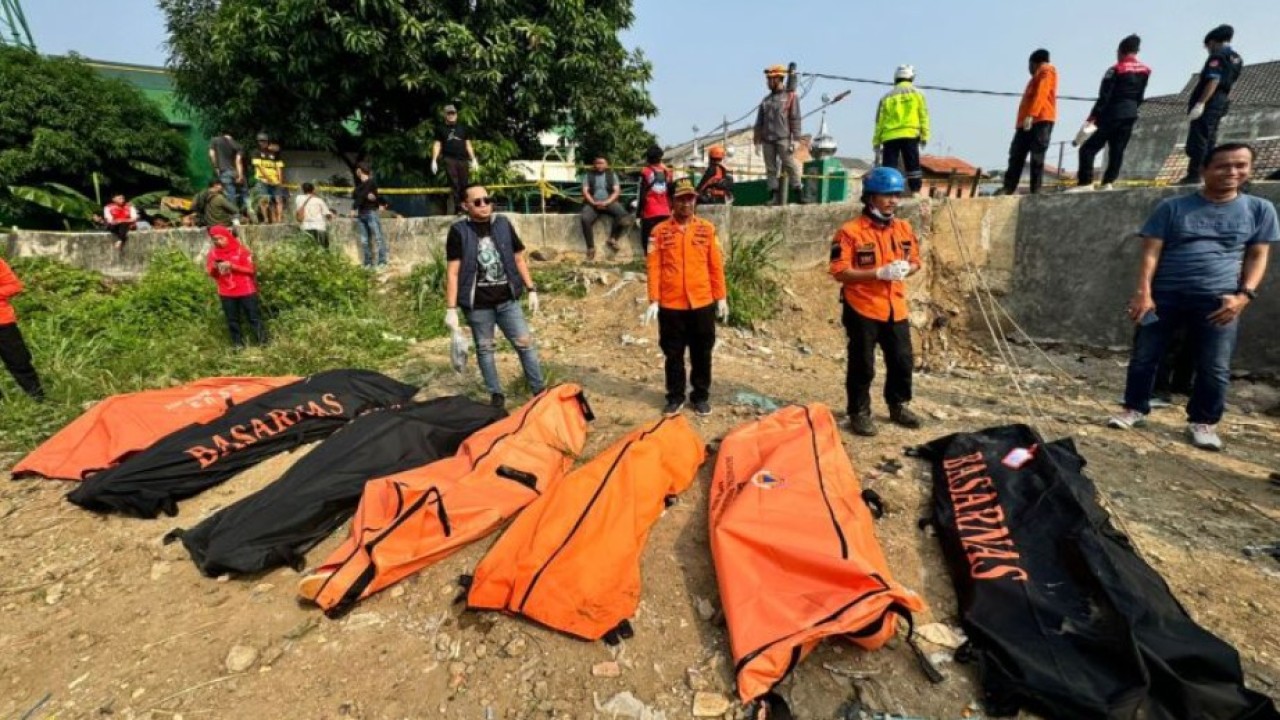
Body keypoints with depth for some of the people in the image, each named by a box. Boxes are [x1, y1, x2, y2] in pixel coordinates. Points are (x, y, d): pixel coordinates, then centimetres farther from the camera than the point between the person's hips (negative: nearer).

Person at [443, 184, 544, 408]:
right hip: (477, 304, -2)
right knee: (485, 349, 9)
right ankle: (496, 394, 25)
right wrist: (451, 308, -12)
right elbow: (452, 272, -8)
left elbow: (519, 259, 10)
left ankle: (540, 390, 15)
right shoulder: (459, 232, -6)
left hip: (507, 299, 2)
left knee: (525, 343, 3)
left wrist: (531, 289, 6)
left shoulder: (503, 225, 3)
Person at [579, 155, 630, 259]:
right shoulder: (588, 175, 12)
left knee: (623, 215, -31)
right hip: (592, 203, 0)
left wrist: (606, 202, -16)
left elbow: (617, 191, 1)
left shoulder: (612, 174, 12)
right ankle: (590, 247, -20)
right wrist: (594, 202, -17)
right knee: (585, 219, -32)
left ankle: (613, 238, -13)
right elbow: (585, 191, 2)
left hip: (609, 202, 0)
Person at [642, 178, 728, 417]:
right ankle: (675, 397, 25)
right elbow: (654, 267, -2)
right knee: (673, 354, 10)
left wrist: (721, 297, 4)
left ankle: (701, 396, 26)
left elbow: (716, 265, 5)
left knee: (702, 353, 10)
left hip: (702, 302, 1)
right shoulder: (661, 231, 0)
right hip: (671, 304, -1)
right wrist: (653, 301, -8)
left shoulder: (707, 229, 4)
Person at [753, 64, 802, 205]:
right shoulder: (766, 100, 19)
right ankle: (774, 196, 7)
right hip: (767, 140, 5)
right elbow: (759, 122, 19)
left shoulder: (790, 96, 4)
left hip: (783, 139, -5)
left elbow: (795, 119, -2)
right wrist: (757, 140, 12)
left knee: (791, 166, -8)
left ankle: (797, 192, -3)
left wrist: (795, 139, -10)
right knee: (770, 169, 3)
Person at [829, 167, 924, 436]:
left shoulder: (904, 229, 9)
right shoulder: (850, 231, -12)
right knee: (862, 364, 3)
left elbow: (915, 262, 17)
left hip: (896, 308, 6)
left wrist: (905, 269, -7)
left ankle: (898, 405, 35)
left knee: (902, 361, 14)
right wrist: (879, 273, -22)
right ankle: (859, 412, 18)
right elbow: (840, 272, -17)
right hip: (863, 309, -6)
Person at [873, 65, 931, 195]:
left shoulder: (887, 97, 14)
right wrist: (924, 136, 5)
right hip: (910, 135, -1)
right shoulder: (917, 94, 12)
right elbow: (924, 116, 4)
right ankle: (916, 191, 1)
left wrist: (876, 143, 11)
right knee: (913, 166, 3)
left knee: (888, 168, 0)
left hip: (889, 137, 1)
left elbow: (879, 121, 9)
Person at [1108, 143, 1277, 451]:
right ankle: (1135, 410, 18)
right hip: (1164, 296, -1)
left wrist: (1244, 294, -5)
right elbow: (1151, 252, -2)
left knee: (1215, 368, 3)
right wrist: (1143, 292, -13)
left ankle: (1203, 422, 18)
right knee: (1143, 357, 3)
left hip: (1217, 301, 1)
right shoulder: (1173, 207, 3)